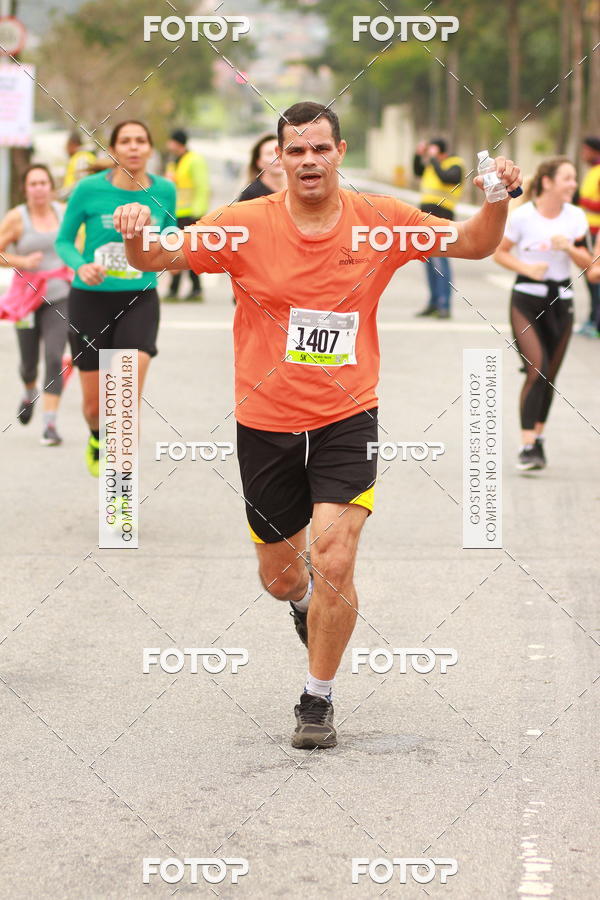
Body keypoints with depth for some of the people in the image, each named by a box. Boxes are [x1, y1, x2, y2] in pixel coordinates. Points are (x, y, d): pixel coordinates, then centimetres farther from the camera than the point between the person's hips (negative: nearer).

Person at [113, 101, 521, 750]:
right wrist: (137, 235, -33)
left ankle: (318, 698, 7)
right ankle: (306, 598, 52)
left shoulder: (380, 221, -4)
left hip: (346, 421, -1)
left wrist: (498, 201, -15)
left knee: (334, 564, -15)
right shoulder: (244, 226, -8)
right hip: (266, 425, 1)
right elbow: (156, 259, -10)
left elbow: (473, 244, 5)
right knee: (278, 577, 12)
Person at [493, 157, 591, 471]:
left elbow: (587, 262, 4)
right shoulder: (523, 215, -9)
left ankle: (538, 437, 27)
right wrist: (526, 268, -15)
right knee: (536, 370, -16)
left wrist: (569, 248, -16)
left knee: (549, 376, 9)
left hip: (560, 300, 4)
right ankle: (528, 446, -15)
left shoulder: (575, 217, 2)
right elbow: (499, 253, 1)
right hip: (526, 300, -4)